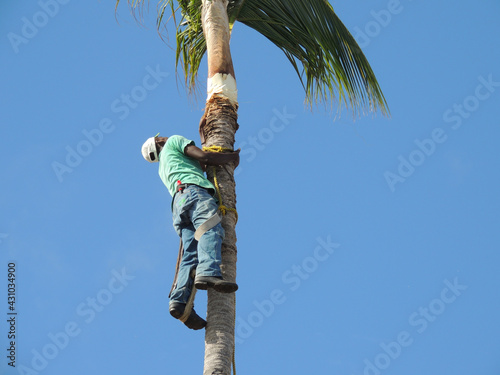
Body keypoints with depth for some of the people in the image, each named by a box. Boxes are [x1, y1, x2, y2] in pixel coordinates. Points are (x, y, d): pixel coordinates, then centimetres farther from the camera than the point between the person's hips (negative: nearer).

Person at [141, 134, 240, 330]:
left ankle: (180, 300, -30)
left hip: (178, 204, 7)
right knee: (211, 230, -30)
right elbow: (204, 157, 8)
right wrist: (232, 157, 20)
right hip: (193, 190, -7)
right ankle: (208, 273, -57)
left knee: (191, 254, -9)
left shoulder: (162, 169, 42)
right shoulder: (175, 140, 21)